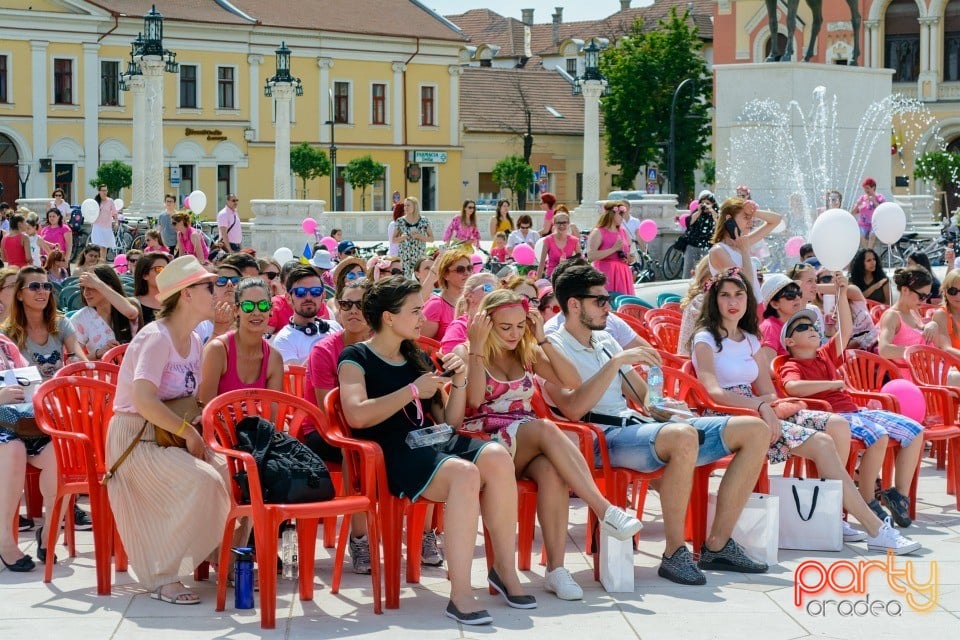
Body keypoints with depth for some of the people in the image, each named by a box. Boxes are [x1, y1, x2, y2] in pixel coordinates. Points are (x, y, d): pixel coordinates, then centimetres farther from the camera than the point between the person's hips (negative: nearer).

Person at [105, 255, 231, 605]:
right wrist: (190, 433, -22)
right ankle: (162, 578, -19)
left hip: (170, 435, 8)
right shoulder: (156, 337, -17)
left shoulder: (193, 341, 11)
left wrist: (198, 437, -9)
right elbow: (143, 400, -29)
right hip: (136, 439, -8)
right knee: (201, 482, -30)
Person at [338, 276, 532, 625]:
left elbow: (449, 421, 24)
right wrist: (414, 390, -8)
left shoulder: (419, 358, 23)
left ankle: (505, 568, -15)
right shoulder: (356, 357, 4)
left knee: (498, 457, -27)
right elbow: (357, 416, -15)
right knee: (465, 473, -36)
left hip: (430, 442, 6)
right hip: (391, 453, -6)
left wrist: (458, 383, 6)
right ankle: (460, 594, -38)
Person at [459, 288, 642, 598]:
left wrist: (543, 340, 0)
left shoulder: (527, 352, 17)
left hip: (530, 444, 4)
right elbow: (473, 399, -15)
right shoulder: (466, 354, 4)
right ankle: (605, 511, -41)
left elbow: (572, 382, 4)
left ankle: (556, 568, -38)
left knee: (552, 471, -35)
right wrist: (476, 347, -15)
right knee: (546, 428, -35)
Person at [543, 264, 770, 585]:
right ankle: (674, 553, -28)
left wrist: (664, 409, 3)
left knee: (754, 430, -2)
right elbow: (573, 408, -18)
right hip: (605, 438, -9)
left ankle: (717, 545, -4)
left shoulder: (605, 341, 25)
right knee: (683, 436, -41)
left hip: (638, 425, 9)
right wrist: (616, 362, -18)